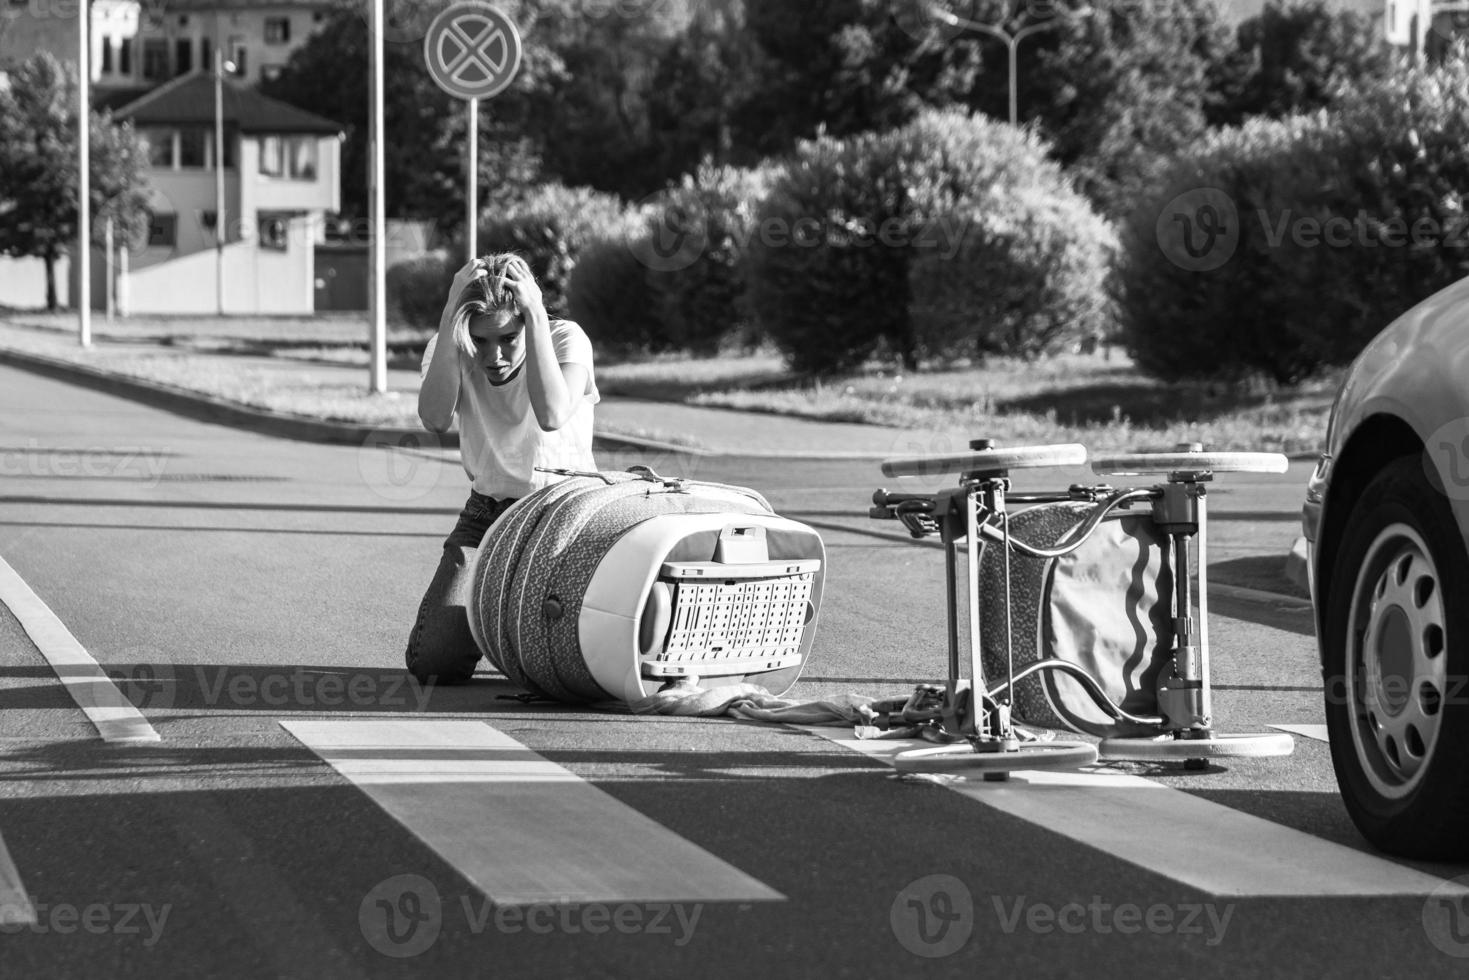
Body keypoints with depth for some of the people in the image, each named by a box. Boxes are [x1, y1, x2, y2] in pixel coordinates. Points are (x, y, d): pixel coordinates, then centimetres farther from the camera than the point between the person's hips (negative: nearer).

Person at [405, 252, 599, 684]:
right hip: (487, 514, 3)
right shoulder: (450, 351, -9)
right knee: (432, 664, -14)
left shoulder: (566, 339, -16)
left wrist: (535, 312, -37)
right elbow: (435, 419, -31)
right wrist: (451, 313, -33)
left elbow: (551, 415, -37)